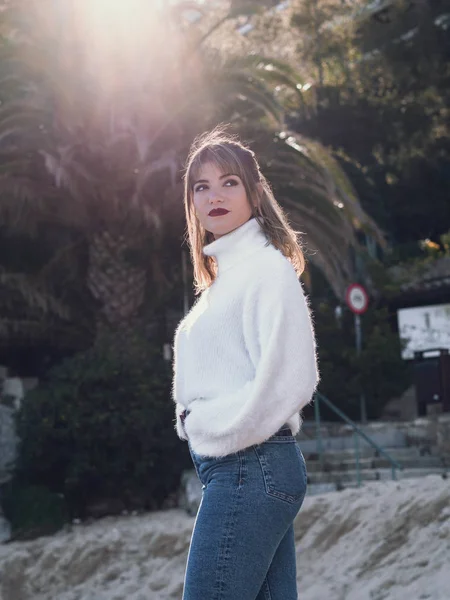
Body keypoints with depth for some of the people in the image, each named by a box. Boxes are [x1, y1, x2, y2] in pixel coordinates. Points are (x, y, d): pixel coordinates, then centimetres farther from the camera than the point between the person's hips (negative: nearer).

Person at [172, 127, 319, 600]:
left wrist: (212, 430, -10)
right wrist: (197, 423, 7)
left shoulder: (266, 267, -9)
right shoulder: (225, 274, 20)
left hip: (247, 467, -9)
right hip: (242, 470, 9)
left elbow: (286, 379, -18)